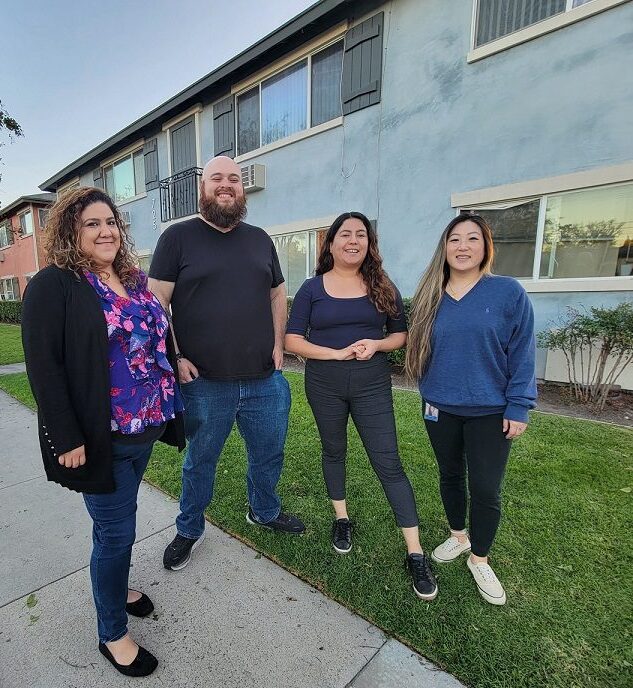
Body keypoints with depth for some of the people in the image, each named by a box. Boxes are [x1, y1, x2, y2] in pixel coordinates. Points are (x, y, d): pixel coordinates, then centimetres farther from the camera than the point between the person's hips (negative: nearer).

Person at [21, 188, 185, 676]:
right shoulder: (53, 286, -11)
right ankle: (112, 634, 32)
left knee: (120, 522, 24)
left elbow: (158, 343, 13)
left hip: (143, 429, 6)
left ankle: (117, 586, 49)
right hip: (100, 437, -6)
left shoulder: (136, 281, 9)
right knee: (116, 530, 7)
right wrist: (68, 438, -18)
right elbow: (44, 367, -16)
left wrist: (170, 407, 12)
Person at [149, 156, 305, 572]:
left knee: (269, 455, 19)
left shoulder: (260, 239, 11)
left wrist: (278, 343, 4)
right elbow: (157, 301, -4)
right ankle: (189, 531, 41)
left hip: (265, 380, 4)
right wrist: (173, 357, -11)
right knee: (200, 462, 16)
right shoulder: (179, 236, -2)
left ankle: (265, 512, 48)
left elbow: (278, 293, 15)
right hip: (204, 383, -3)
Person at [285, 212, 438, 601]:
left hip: (372, 385, 0)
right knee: (334, 451, 17)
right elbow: (292, 341, -5)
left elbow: (401, 334, 7)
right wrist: (338, 353, -17)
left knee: (389, 463, 0)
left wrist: (377, 344, -15)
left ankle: (416, 554, 11)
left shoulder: (382, 287, 2)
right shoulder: (312, 288, -1)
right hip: (324, 385, 1)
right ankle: (342, 519, 41)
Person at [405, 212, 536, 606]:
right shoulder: (430, 297, 2)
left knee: (486, 490, 5)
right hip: (441, 408, 4)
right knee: (450, 476, 18)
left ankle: (479, 560, 31)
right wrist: (430, 392, 7)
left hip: (491, 411, -3)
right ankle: (458, 536, 44)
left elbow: (522, 354, -8)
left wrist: (519, 407, -10)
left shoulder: (509, 292, -8)